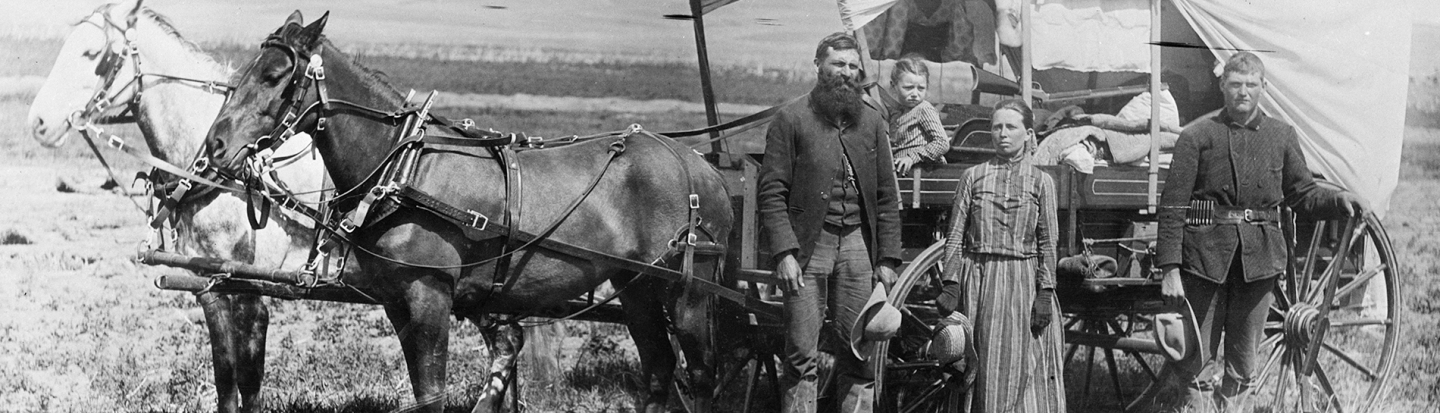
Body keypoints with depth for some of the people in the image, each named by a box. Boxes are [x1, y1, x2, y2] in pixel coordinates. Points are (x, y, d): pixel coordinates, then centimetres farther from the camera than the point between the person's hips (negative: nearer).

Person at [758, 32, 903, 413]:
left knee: (860, 352, 4)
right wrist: (784, 252, -14)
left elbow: (887, 197, 12)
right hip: (807, 244, -3)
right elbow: (771, 192, -4)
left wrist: (887, 258, 5)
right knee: (801, 354, -2)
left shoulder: (872, 122, 12)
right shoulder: (790, 120, 0)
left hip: (857, 243, 4)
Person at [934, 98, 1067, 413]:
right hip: (978, 281, 1)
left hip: (1023, 281, -1)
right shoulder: (973, 177, 7)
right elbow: (955, 237, 5)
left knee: (1022, 371, -3)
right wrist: (950, 285, -4)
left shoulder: (1040, 181, 5)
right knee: (982, 371, 1)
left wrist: (1045, 295, -6)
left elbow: (1048, 244, 3)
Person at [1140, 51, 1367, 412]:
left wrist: (1337, 199, -5)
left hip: (1259, 259, 2)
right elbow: (1172, 206, -3)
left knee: (1244, 360, 7)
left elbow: (1302, 195, 16)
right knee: (1198, 354, 0)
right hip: (1205, 256, -2)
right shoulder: (1198, 136, -1)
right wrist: (1169, 269, -9)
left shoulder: (1281, 136, 9)